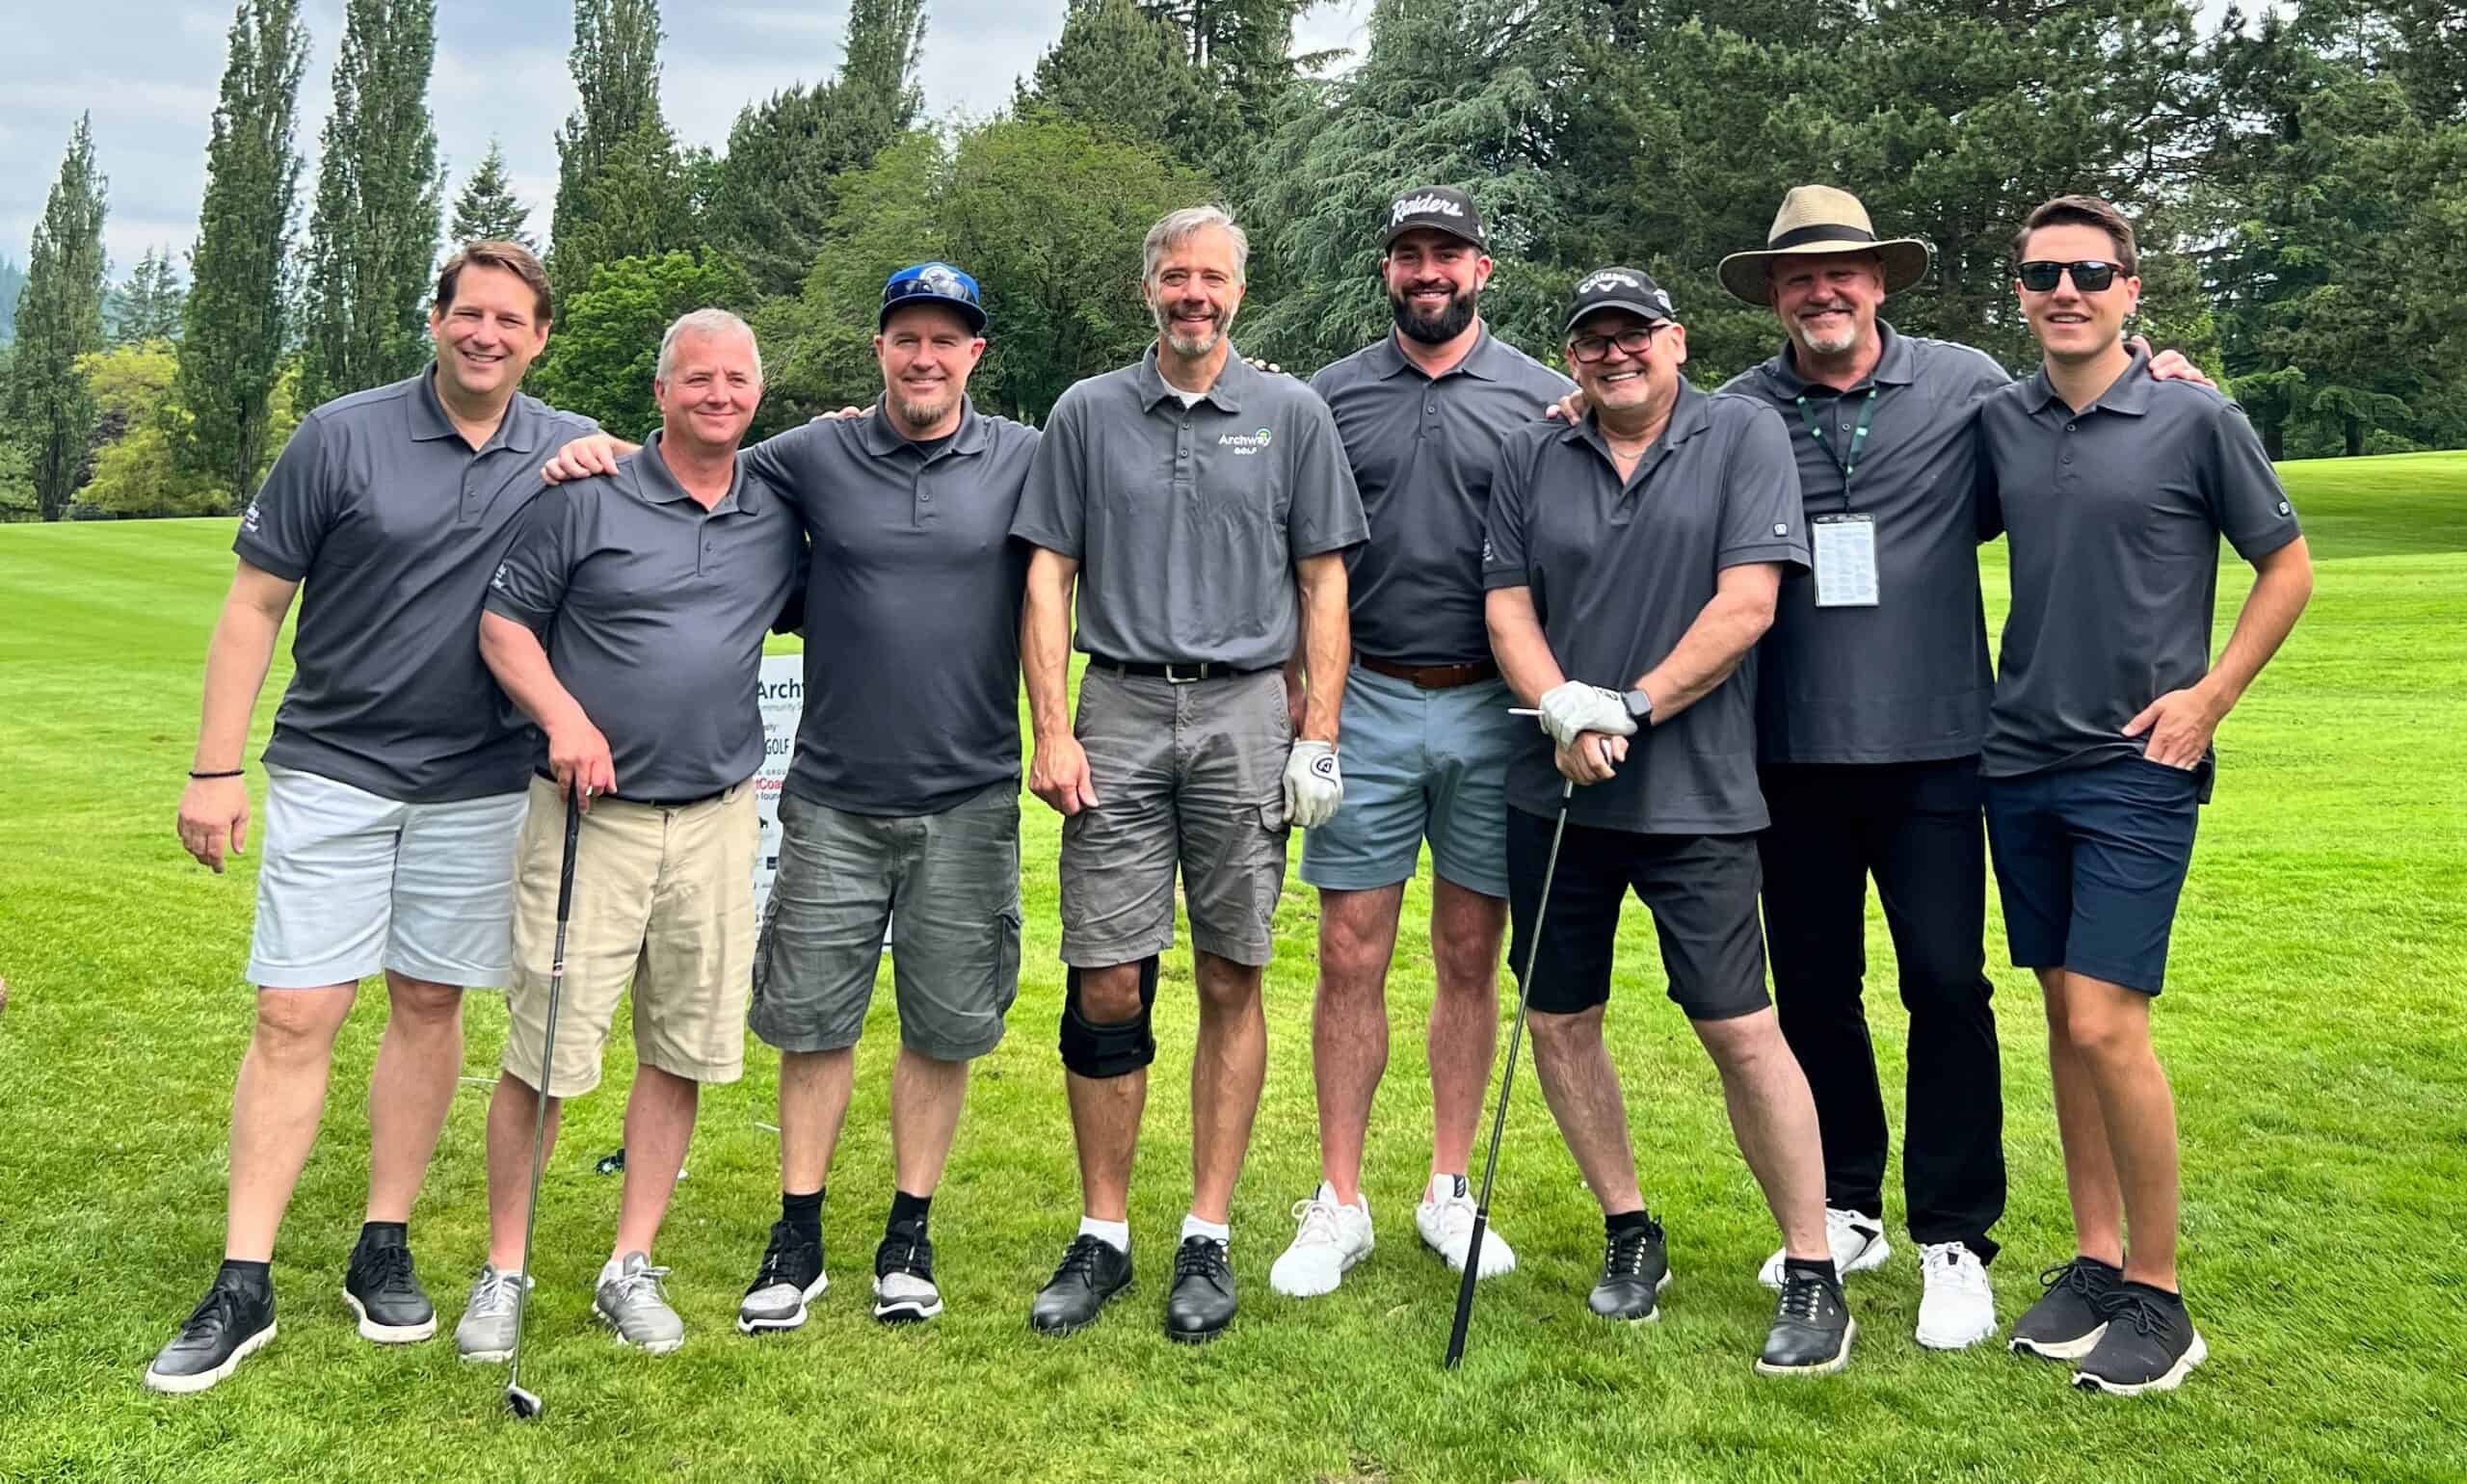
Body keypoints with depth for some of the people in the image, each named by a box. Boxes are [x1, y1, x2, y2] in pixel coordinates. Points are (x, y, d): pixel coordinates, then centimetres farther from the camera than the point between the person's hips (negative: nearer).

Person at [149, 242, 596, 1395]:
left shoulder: (570, 451, 2)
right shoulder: (342, 437, -4)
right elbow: (254, 605, -1)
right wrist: (215, 769, -6)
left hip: (480, 784, 2)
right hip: (332, 771, -2)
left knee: (429, 1006, 9)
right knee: (293, 1017, -2)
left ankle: (384, 1254, 22)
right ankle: (243, 1287, 7)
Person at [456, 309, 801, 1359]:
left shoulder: (779, 522, 10)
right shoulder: (588, 497, -1)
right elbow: (503, 622, 1)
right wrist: (564, 717, -15)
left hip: (716, 820, 4)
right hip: (589, 815, -4)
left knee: (683, 1050, 7)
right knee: (545, 1051, -2)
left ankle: (631, 1267, 20)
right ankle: (503, 1272, 14)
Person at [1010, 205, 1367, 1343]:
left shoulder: (1292, 415, 8)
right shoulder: (1087, 414, 10)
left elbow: (1323, 580, 7)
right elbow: (1048, 577, 7)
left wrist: (1320, 734, -2)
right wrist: (1051, 731, -2)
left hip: (1246, 712, 0)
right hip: (1120, 708, 0)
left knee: (1232, 982, 4)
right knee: (1107, 986, 0)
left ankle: (1207, 1238, 14)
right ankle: (1102, 1236, 13)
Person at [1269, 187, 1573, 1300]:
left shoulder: (1543, 397, 5)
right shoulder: (1333, 395, 8)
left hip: (1493, 709, 0)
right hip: (1365, 705, 0)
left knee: (1471, 958, 8)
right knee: (1351, 957, 1)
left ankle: (1450, 1189, 22)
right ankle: (1338, 1204, 12)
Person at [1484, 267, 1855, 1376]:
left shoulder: (1745, 436, 0)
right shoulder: (1531, 458, 10)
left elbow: (1747, 602, -9)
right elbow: (1507, 605, 5)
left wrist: (1632, 709, -14)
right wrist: (1563, 711, -13)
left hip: (1695, 794, -4)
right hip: (1554, 792, 4)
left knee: (1740, 1030, -5)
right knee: (1557, 1022, 8)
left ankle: (1813, 1275, 10)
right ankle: (1628, 1233, 27)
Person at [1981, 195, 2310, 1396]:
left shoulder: (2196, 421, -5)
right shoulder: (1998, 422, 6)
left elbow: (2288, 566, 3)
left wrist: (2210, 695, -5)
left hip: (2137, 767, -5)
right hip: (2022, 758, 5)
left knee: (2106, 1022, -10)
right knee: (2063, 1014, 10)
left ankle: (2159, 1295, 6)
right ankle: (2095, 1261, 22)